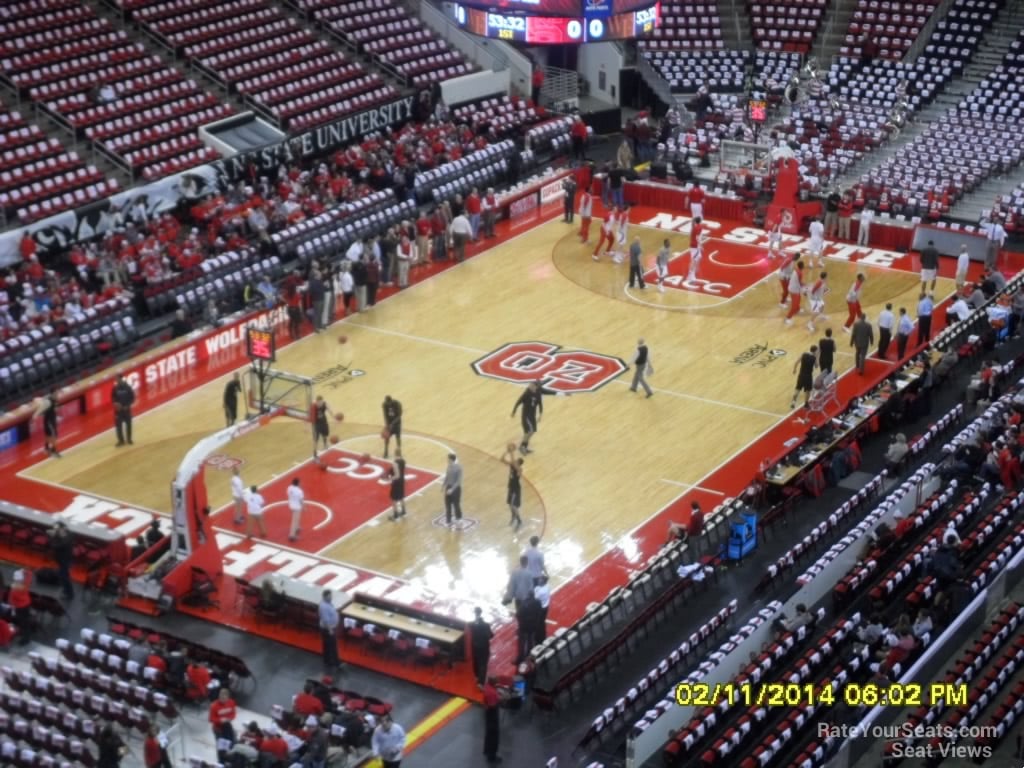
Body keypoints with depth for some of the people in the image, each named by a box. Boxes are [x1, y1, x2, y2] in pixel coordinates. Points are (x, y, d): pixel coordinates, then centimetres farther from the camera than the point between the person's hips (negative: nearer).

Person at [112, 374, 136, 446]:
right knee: (118, 425, -1)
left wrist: (128, 405, -14)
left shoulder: (127, 387, -7)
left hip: (126, 409, 0)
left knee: (128, 424, 8)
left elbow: (132, 397, -4)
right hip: (118, 409, 0)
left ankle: (129, 439, 22)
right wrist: (115, 403, -16)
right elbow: (112, 397, 2)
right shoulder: (115, 388, -4)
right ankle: (121, 440, 9)